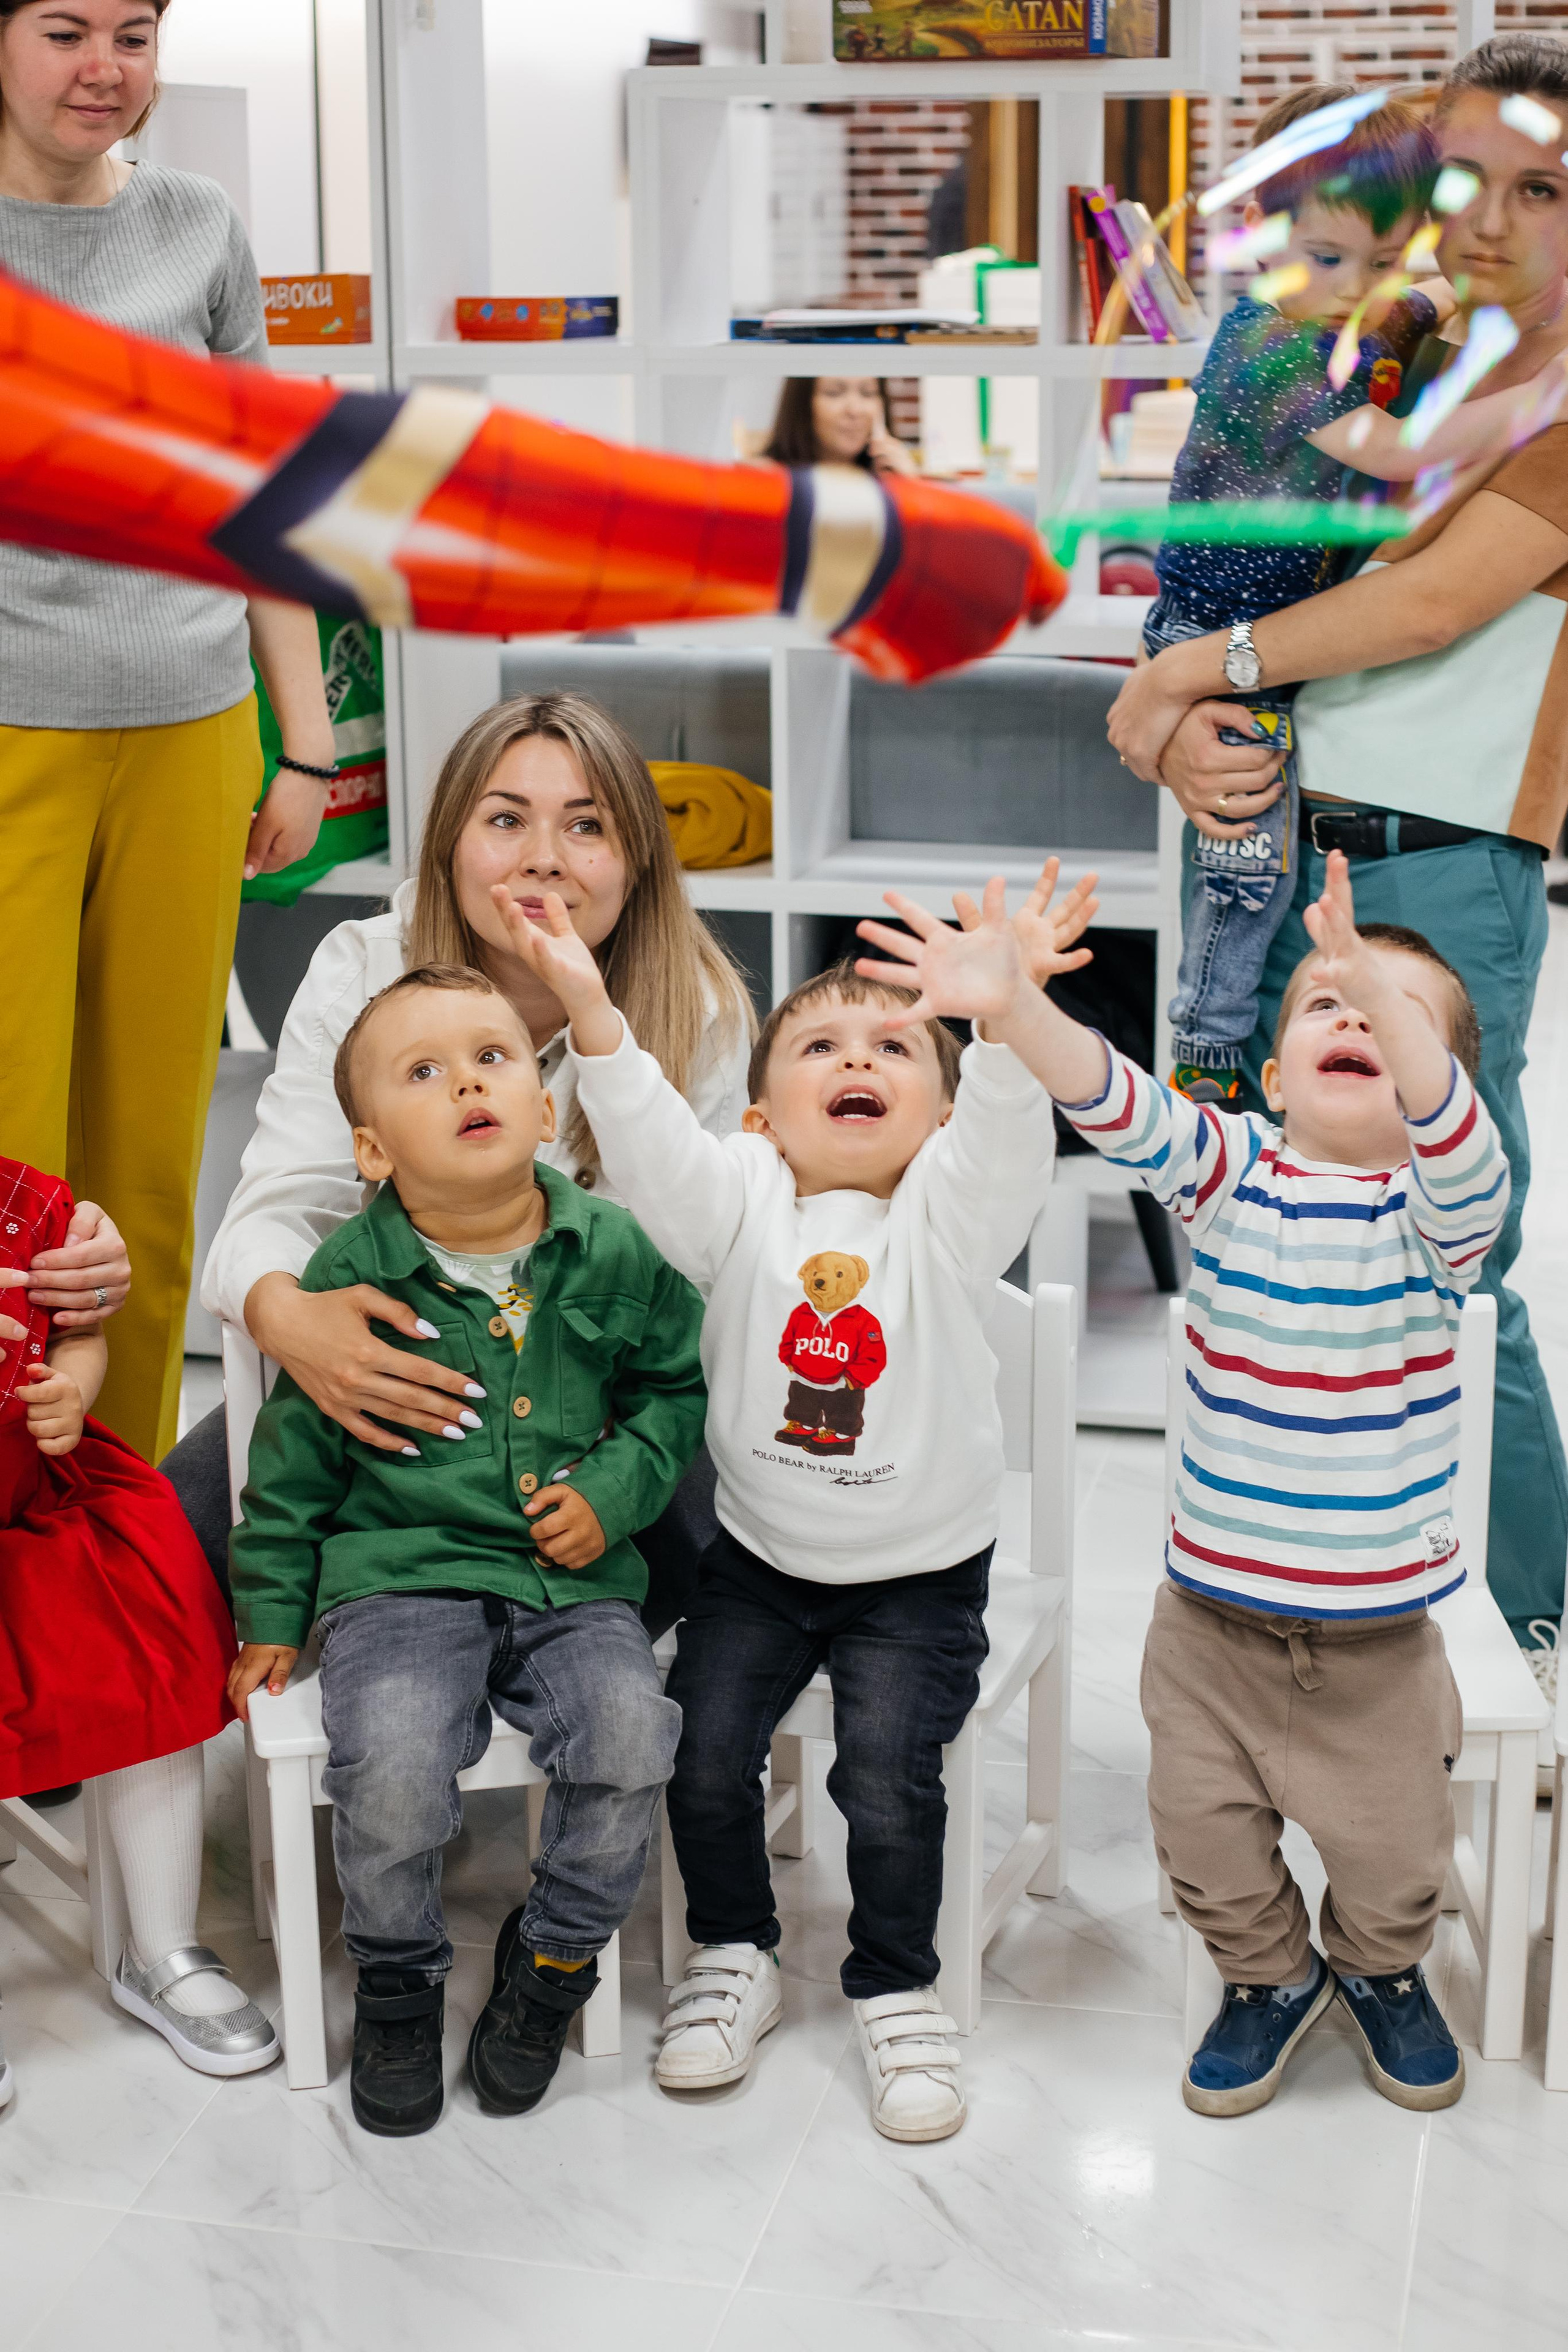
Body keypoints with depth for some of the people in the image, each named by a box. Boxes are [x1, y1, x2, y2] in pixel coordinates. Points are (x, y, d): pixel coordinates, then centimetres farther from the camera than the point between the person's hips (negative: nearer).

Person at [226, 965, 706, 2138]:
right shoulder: (351, 1275, -2)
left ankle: (554, 1957, 7)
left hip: (573, 1579, 2)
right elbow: (294, 1457, 8)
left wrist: (616, 1489, -3)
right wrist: (272, 1612, 10)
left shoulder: (615, 1252, 1)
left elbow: (675, 1388, 14)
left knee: (631, 1735, -23)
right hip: (401, 1574, -1)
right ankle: (399, 1980, 7)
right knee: (390, 1766, -26)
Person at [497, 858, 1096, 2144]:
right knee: (703, 1749, -7)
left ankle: (899, 1989, 12)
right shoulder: (743, 1203, -4)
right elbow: (649, 1142, -22)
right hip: (756, 1555, 2)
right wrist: (591, 1006, -39)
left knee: (888, 1777, -13)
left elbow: (1005, 1132, -30)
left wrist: (1004, 1013, -51)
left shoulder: (948, 1215, -9)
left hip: (920, 1569, -2)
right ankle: (736, 1956, 20)